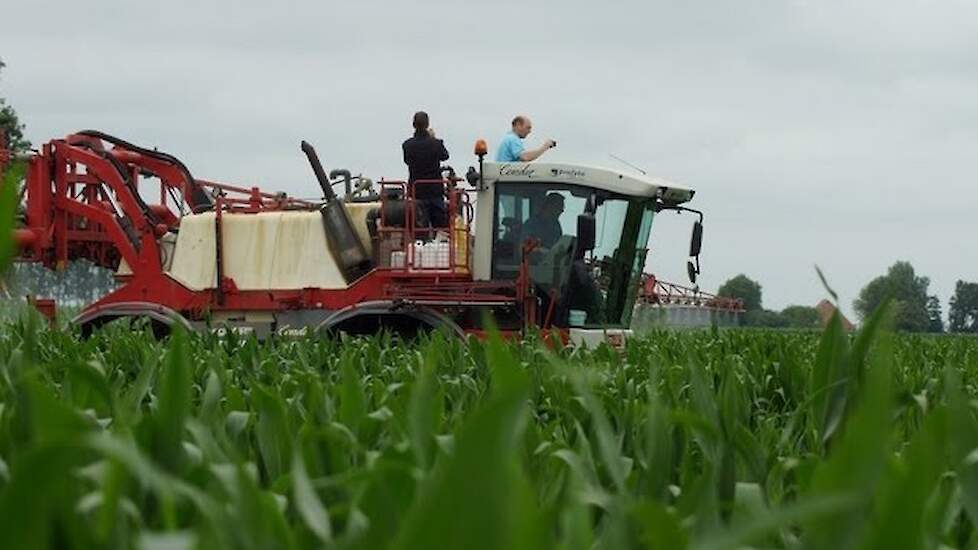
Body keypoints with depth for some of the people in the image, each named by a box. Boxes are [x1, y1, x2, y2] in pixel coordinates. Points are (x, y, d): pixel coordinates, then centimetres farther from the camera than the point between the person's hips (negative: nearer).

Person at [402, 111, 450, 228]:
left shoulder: (407, 145, -11)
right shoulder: (436, 143, -13)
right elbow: (445, 156, 7)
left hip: (417, 190, 1)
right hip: (435, 189, -1)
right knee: (440, 224, 10)